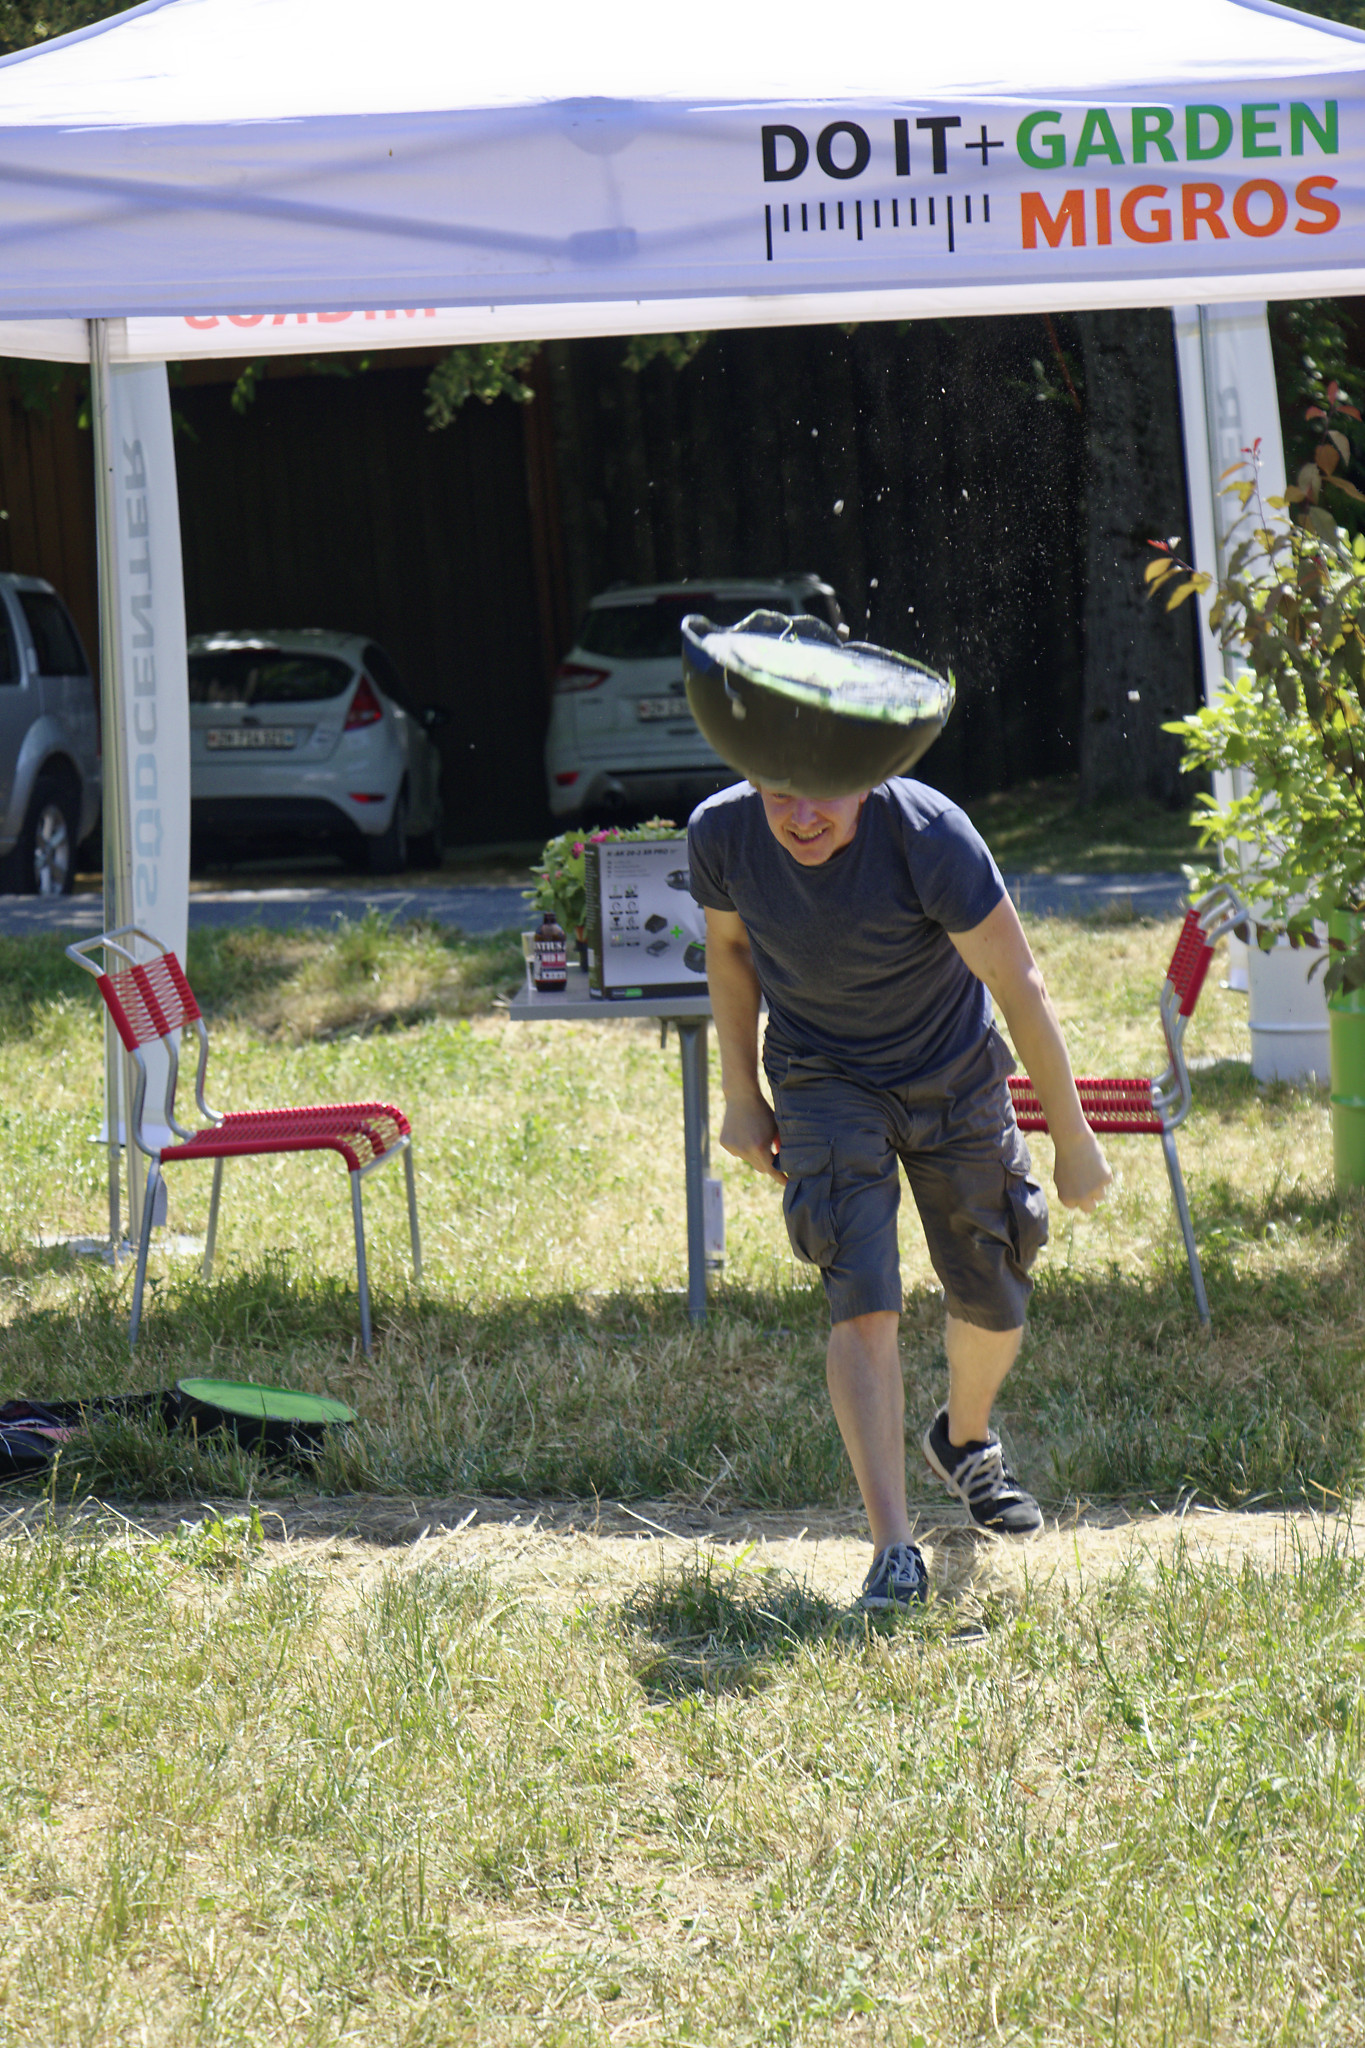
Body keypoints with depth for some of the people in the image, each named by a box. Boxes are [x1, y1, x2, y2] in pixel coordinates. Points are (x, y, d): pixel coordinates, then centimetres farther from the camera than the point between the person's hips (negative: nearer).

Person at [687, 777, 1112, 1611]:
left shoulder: (929, 835, -32)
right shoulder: (721, 833, -21)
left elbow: (1020, 986, -23)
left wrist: (1074, 1141, -18)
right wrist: (742, 1095, 6)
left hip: (953, 1074, 0)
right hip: (825, 1083, 0)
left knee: (993, 1303, 9)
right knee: (864, 1300, -17)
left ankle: (968, 1441, 44)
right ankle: (894, 1551, -16)